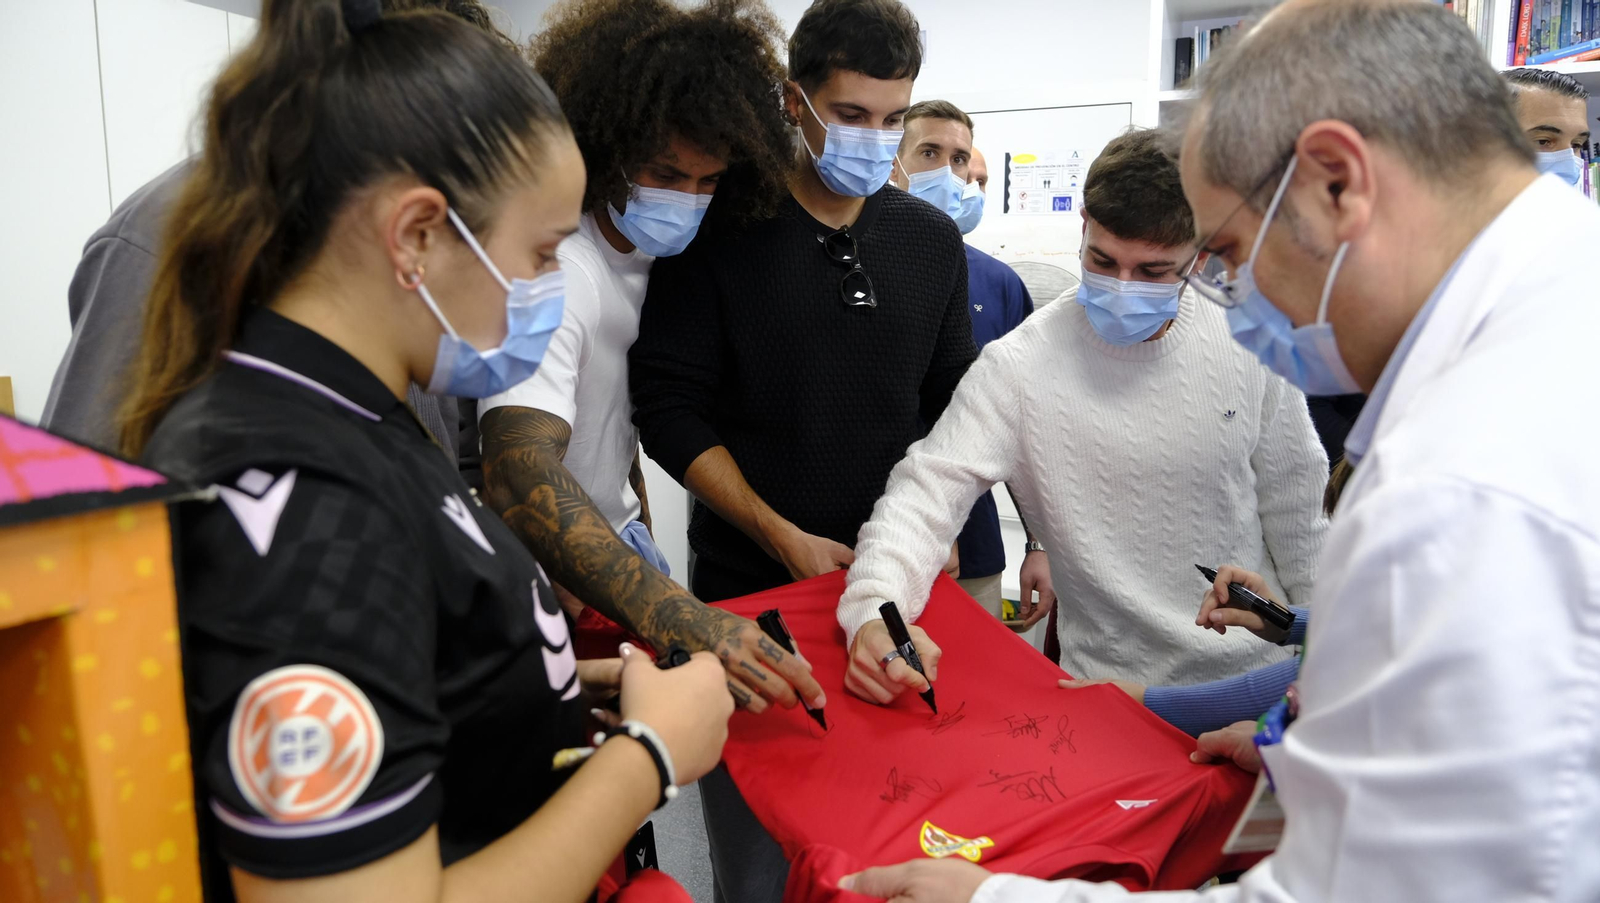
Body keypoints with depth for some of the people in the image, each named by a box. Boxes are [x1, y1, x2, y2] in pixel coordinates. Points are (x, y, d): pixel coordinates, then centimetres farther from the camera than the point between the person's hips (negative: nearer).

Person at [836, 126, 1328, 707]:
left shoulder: (1250, 348, -3)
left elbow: (1297, 517, 8)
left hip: (1259, 678, 3)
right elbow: (927, 490, -14)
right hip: (1114, 691, -2)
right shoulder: (1020, 365, -11)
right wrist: (873, 610, -33)